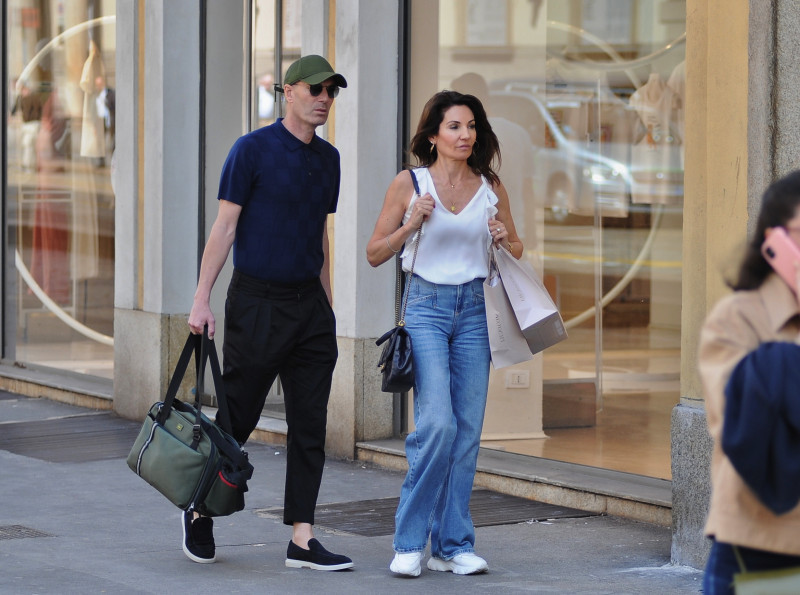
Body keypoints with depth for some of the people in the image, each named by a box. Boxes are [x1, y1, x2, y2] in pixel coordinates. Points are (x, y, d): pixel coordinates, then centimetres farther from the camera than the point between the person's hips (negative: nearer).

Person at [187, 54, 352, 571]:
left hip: (309, 303, 6)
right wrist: (202, 299, -12)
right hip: (257, 302, -6)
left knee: (310, 426, 0)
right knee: (237, 418, 2)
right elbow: (225, 226, -7)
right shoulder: (252, 150, -6)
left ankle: (303, 539, 1)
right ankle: (200, 509, 23)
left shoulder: (328, 158, 12)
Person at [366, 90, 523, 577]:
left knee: (468, 430, 0)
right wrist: (411, 224, -12)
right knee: (437, 422, -16)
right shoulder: (409, 184, 0)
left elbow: (517, 251, 18)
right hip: (426, 305, -3)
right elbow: (375, 253, 4)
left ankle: (453, 545, 8)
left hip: (474, 309, 3)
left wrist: (505, 239, -4)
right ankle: (410, 542, -4)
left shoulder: (491, 187, 8)